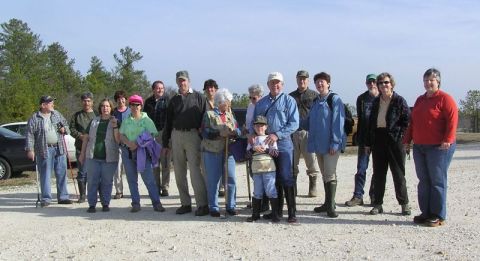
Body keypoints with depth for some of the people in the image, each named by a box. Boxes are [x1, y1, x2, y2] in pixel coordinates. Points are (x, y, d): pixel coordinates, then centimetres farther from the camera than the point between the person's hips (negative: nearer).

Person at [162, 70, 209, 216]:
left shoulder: (198, 98, 5)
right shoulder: (174, 100, 16)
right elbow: (168, 122, 18)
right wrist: (165, 143, 13)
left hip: (192, 135, -5)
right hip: (176, 136, 5)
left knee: (195, 170, -11)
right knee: (179, 171, 5)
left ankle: (203, 204, -8)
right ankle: (185, 203, 13)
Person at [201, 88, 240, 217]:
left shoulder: (230, 114, 14)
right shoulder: (209, 114, 1)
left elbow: (238, 130, 9)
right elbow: (205, 132, -8)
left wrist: (233, 132, -13)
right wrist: (219, 133, -19)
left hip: (228, 151, 4)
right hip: (212, 151, -4)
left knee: (231, 179, 2)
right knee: (213, 181, -1)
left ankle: (231, 206, 14)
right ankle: (213, 208, 9)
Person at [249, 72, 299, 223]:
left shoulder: (289, 101, 1)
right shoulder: (261, 103, 15)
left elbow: (294, 123, -7)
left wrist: (277, 135, -18)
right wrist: (252, 133, -3)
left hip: (283, 144, -5)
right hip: (265, 145, 5)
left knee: (285, 178, -9)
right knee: (273, 179, 10)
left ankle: (292, 213, -5)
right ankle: (277, 210, 20)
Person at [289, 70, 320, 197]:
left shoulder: (314, 95, 7)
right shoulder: (291, 96, 16)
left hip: (308, 132, -3)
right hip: (292, 133, 3)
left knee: (311, 162, -2)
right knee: (292, 163, 4)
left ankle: (313, 188, 9)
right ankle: (292, 189, 12)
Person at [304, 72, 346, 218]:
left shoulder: (335, 99, -7)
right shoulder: (316, 101, 15)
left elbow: (338, 121, -13)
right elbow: (309, 121, 19)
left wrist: (335, 143, -18)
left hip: (330, 144, -7)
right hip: (318, 144, 8)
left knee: (330, 174, -7)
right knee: (324, 174, 13)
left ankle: (331, 206, -3)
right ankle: (328, 203, 22)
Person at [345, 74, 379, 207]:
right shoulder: (361, 99, 7)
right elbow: (360, 119, 9)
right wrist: (358, 139, 4)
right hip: (364, 139, 2)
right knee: (361, 169, 1)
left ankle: (374, 196, 16)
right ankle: (358, 196, 5)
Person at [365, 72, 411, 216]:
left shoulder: (399, 100, -2)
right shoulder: (376, 102, 13)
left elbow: (407, 120, -4)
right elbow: (371, 122, 15)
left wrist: (400, 135, -12)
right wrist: (368, 143, 11)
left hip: (394, 140, -5)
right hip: (378, 140, 5)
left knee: (398, 173, 1)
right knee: (378, 173, 7)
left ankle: (404, 204, 11)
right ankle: (377, 204, 14)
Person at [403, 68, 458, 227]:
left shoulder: (444, 98, -5)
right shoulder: (420, 100, 18)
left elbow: (452, 120, -15)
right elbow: (412, 122, 21)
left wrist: (447, 140, -22)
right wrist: (407, 140, 17)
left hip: (439, 147, -7)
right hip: (419, 147, 7)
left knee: (437, 181, -4)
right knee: (424, 181, 9)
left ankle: (438, 216, 2)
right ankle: (426, 212, 17)